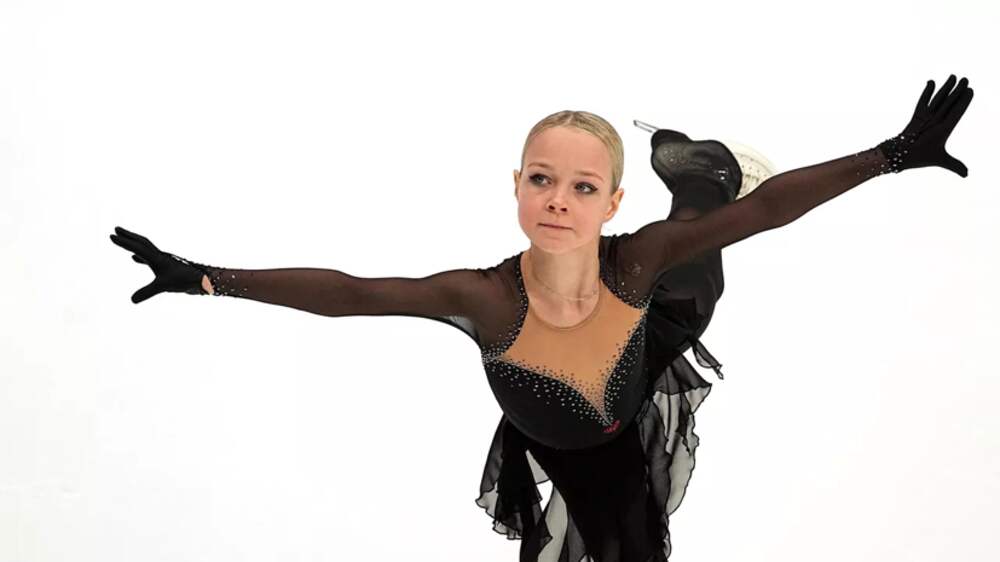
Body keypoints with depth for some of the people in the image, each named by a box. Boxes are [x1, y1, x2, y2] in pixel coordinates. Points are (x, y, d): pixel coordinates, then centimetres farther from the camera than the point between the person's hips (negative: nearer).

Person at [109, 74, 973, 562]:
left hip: (638, 427, 2)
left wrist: (895, 154, -37)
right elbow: (341, 292, -39)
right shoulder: (485, 298, -41)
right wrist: (204, 278, -40)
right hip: (555, 458, -1)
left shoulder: (637, 260, -37)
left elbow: (764, 206, -36)